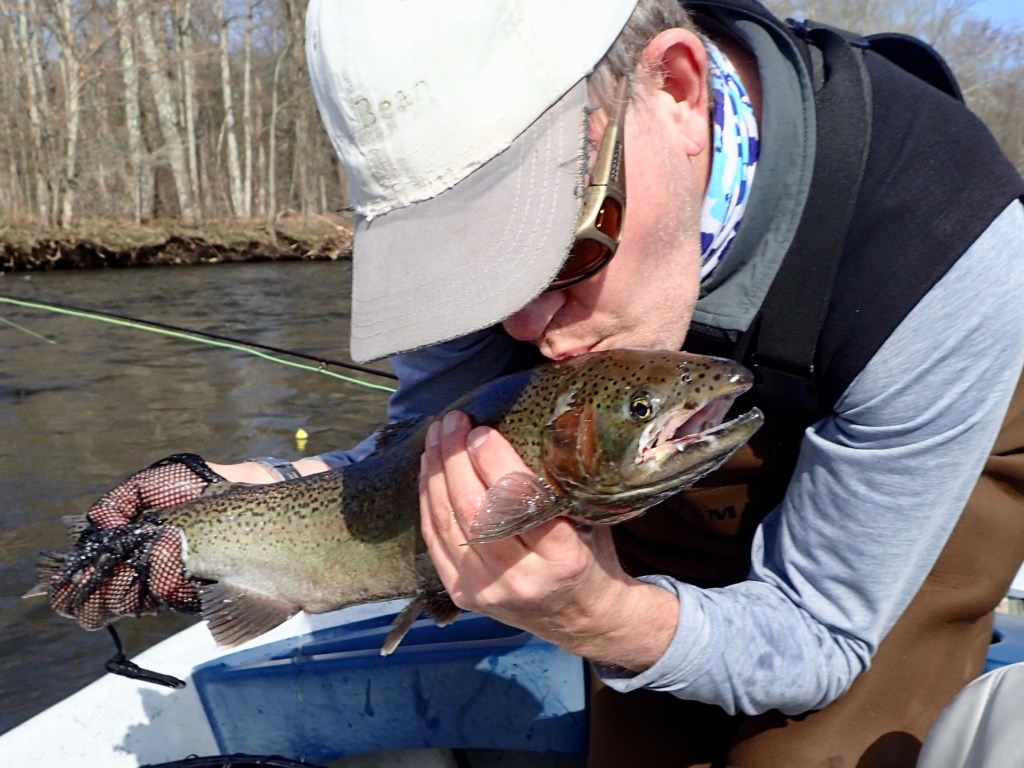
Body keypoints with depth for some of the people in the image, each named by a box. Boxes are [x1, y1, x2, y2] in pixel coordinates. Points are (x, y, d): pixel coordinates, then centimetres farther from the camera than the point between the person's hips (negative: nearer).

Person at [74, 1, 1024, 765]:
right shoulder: (486, 190, -27)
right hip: (662, 465, 3)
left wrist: (604, 619, -47)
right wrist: (250, 491, -33)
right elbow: (429, 451, -14)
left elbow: (823, 643, -27)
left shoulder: (948, 251, -38)